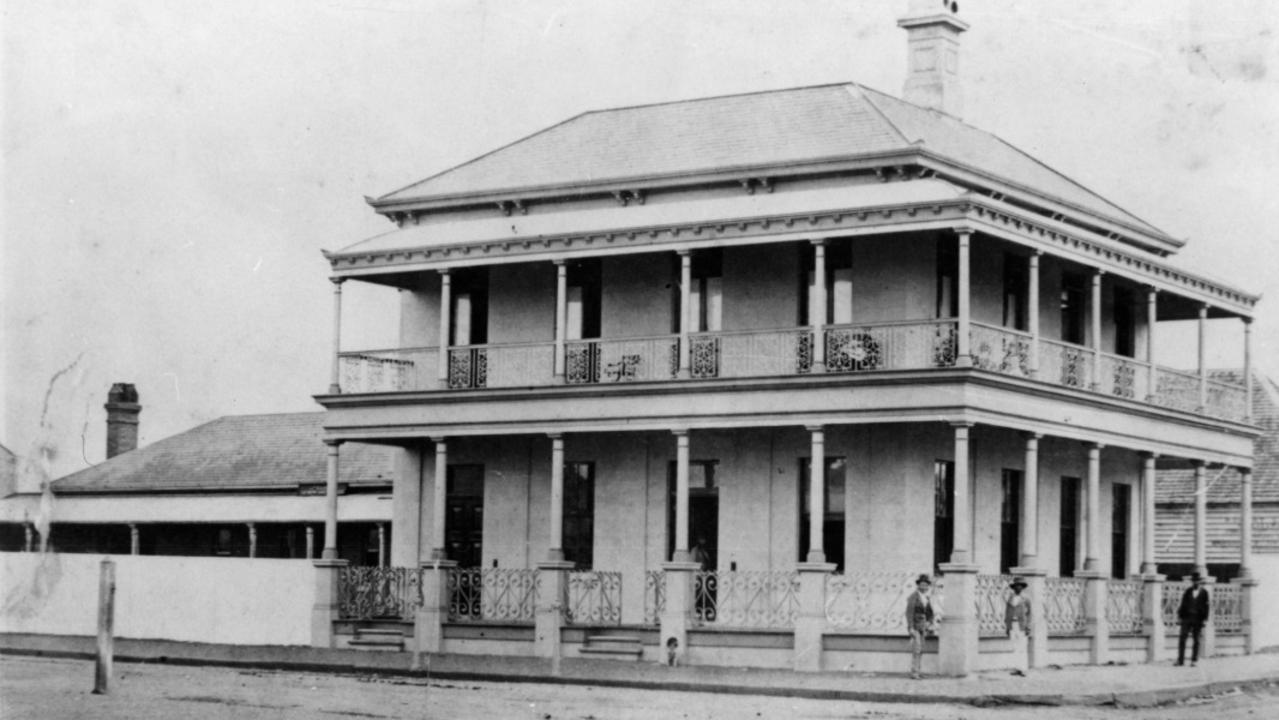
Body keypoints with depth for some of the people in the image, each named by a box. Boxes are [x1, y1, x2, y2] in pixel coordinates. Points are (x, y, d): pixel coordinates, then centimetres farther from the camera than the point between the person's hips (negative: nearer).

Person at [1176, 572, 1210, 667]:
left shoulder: (1204, 592, 2)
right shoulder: (1188, 591, 9)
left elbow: (1206, 606, 0)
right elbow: (1183, 604, 10)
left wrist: (1204, 619, -6)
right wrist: (1180, 616, 5)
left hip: (1198, 619, -2)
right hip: (1187, 617, 2)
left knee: (1196, 640, 1)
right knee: (1182, 638, -5)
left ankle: (1194, 661, 7)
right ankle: (1181, 660, -1)